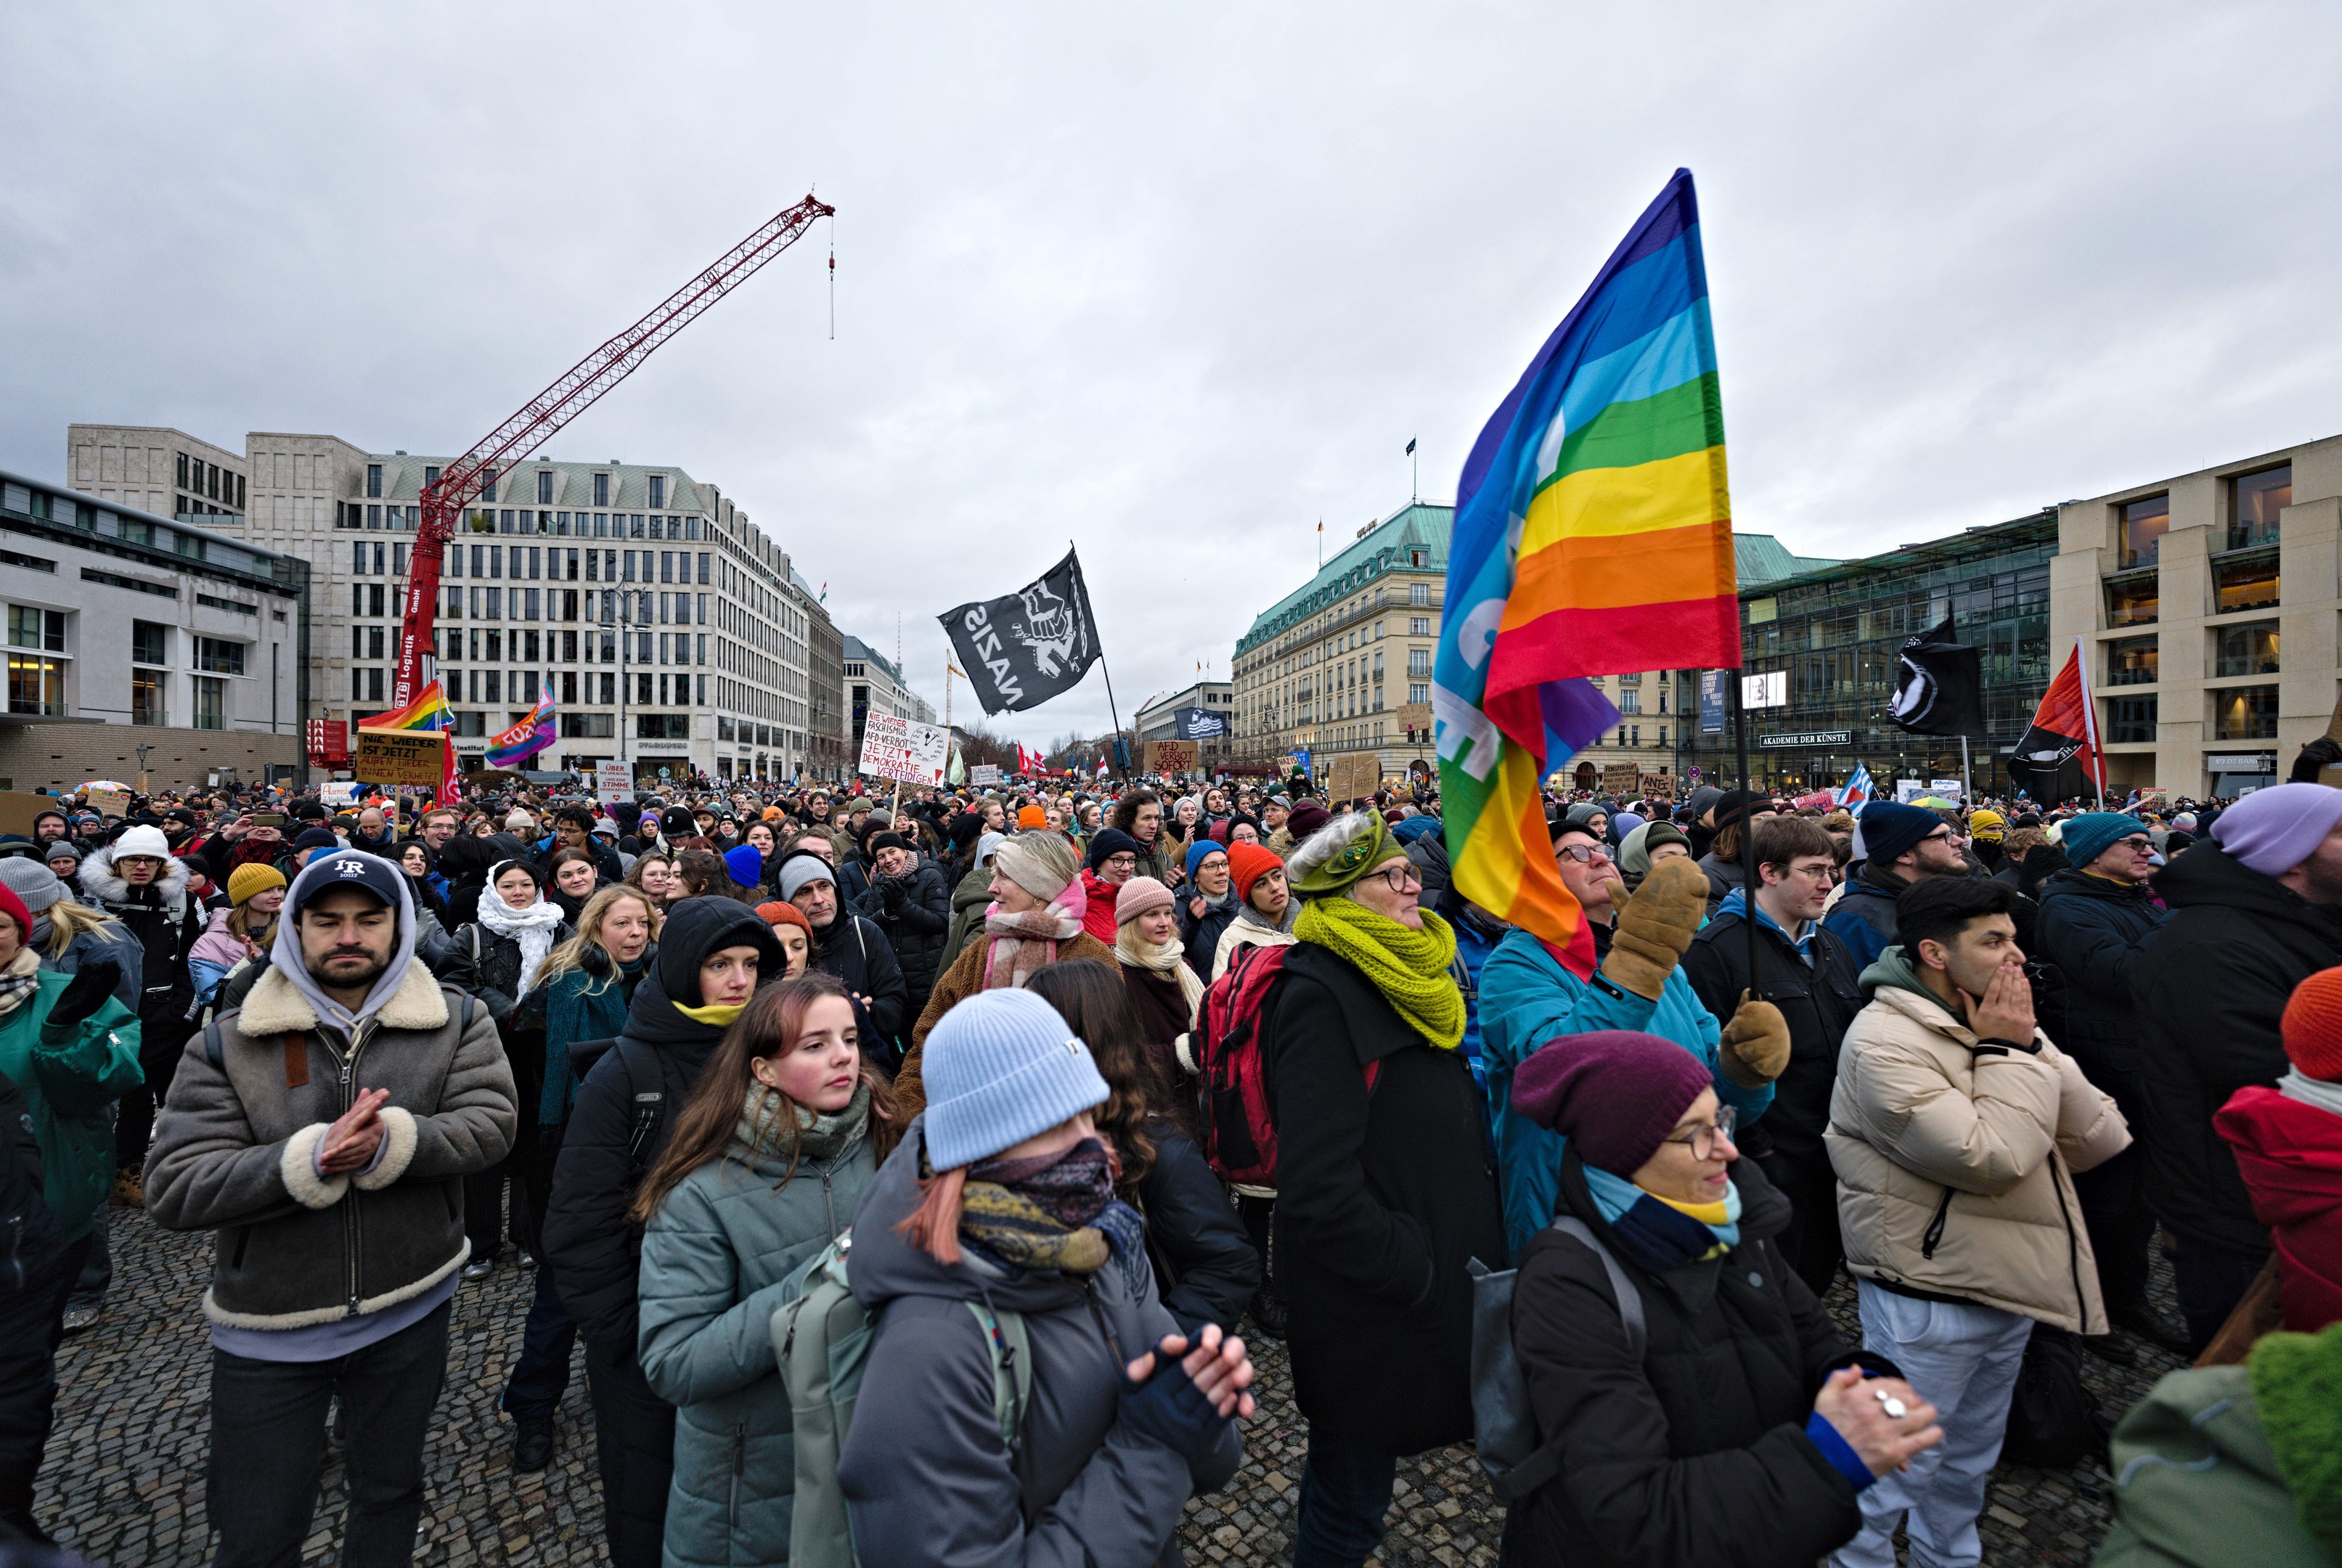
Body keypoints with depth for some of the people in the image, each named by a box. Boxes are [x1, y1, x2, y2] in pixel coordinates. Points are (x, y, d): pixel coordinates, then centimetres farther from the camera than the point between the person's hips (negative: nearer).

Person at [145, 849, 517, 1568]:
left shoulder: (456, 1021, -8)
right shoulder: (229, 1041, -9)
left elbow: (489, 1125, -16)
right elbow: (173, 1189, -14)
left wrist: (391, 1143, -32)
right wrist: (307, 1161, -29)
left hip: (410, 1307, 1)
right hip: (268, 1326, 0)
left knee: (390, 1490, 23)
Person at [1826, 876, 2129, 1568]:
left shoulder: (2001, 1023, 4)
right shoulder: (1883, 1043, -22)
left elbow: (2101, 1136, -1)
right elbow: (1993, 1159, -28)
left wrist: (2026, 1049, -13)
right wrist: (2009, 1052, -19)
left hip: (2008, 1285, 8)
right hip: (1928, 1297, -8)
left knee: (1969, 1461, 27)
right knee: (1896, 1473, 6)